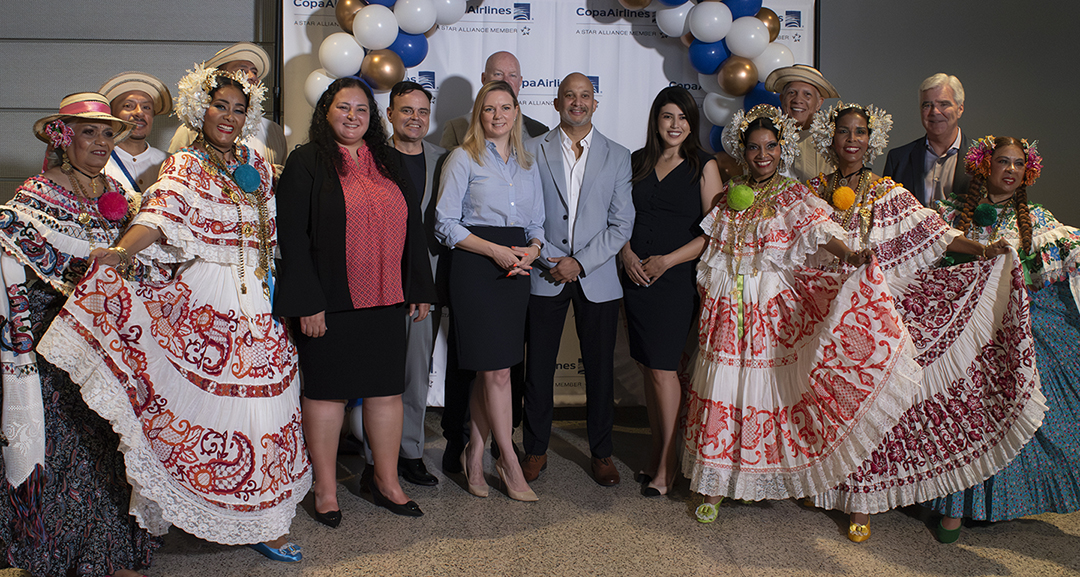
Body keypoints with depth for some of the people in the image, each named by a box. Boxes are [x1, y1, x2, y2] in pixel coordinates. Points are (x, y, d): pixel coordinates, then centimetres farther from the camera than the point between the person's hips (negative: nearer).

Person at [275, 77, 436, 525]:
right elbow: (293, 237, -8)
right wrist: (307, 303, -15)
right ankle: (325, 490, 19)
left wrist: (419, 289, 10)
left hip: (387, 301, 5)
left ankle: (387, 483, 23)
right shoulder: (307, 164, -2)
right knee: (327, 391, 5)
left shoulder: (389, 163, 13)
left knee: (387, 389, 9)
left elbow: (411, 227, 15)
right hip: (330, 302, -4)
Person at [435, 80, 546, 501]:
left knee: (488, 371, 7)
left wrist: (532, 249, -4)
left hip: (516, 271, 5)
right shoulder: (464, 158, 0)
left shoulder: (527, 165, 16)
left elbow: (537, 224, 19)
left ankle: (475, 456, 20)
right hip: (475, 268, -5)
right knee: (496, 371, -5)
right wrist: (496, 250, -15)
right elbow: (446, 224, -6)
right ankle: (509, 462, 7)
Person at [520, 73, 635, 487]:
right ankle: (536, 449, 22)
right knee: (539, 367, 5)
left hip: (597, 278, 0)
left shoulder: (618, 156, 5)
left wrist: (580, 262, -9)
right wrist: (547, 259, -9)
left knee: (600, 370, 7)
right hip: (545, 275, 0)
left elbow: (622, 223, 0)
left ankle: (601, 452, 23)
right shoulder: (533, 151, 5)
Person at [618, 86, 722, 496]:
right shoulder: (637, 162, 11)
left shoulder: (704, 166, 0)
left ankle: (668, 463, 8)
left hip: (676, 279, -4)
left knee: (663, 369, -5)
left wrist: (667, 261, -12)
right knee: (649, 367, 8)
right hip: (636, 277, 4)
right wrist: (627, 254, -4)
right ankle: (657, 450, 22)